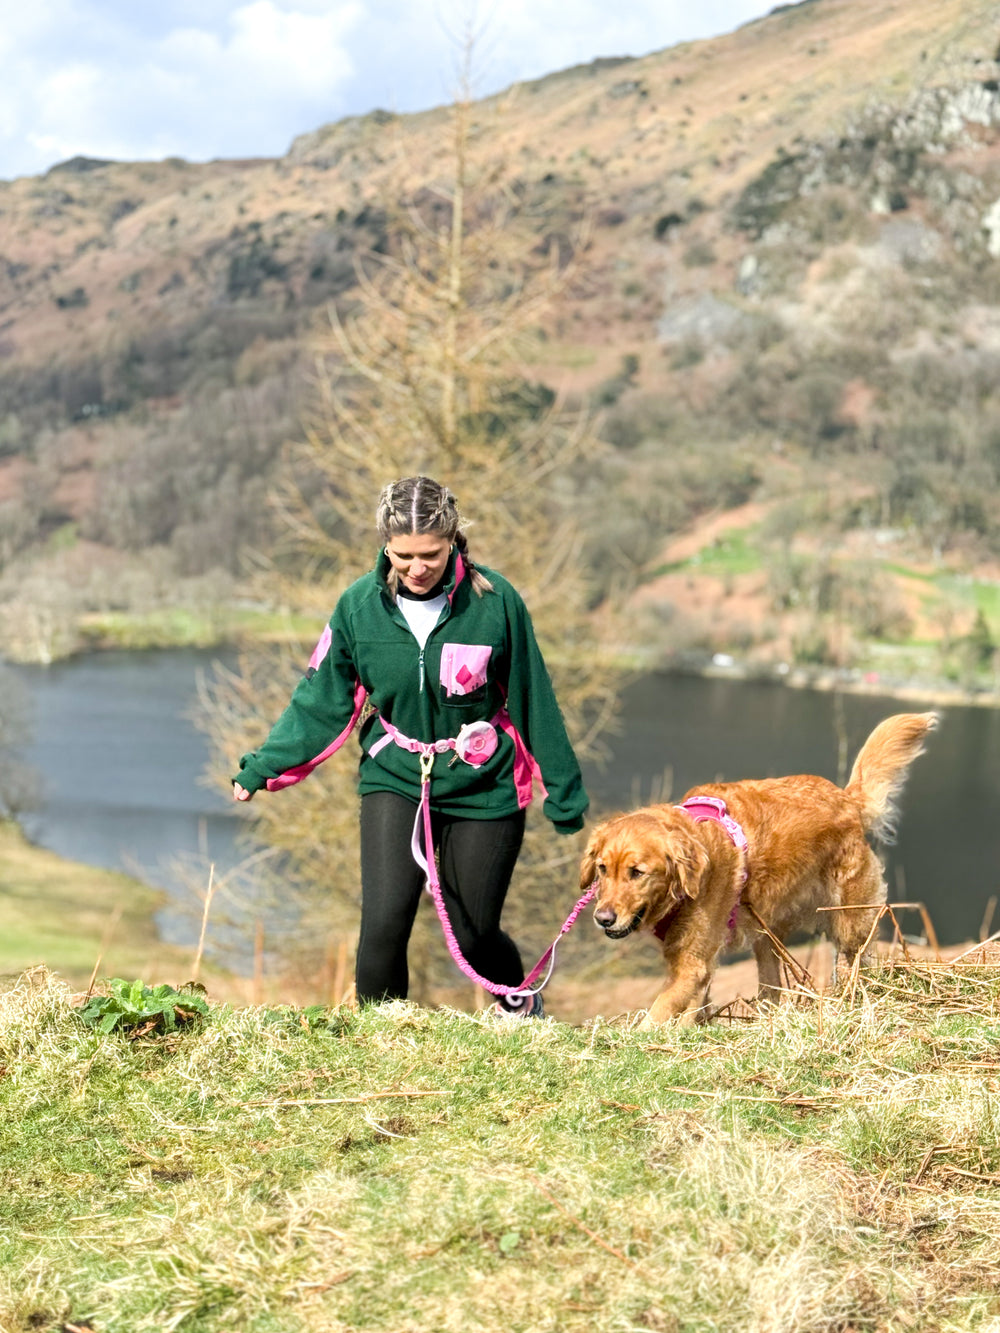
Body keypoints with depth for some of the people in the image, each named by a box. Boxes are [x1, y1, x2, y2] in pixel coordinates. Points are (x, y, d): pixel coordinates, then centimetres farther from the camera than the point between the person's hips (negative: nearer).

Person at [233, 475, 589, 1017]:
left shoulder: (494, 600, -13)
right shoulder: (360, 605, -8)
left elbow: (533, 700, -4)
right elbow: (321, 701, 1)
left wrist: (563, 792, 2)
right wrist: (262, 768, -7)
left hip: (483, 786, -1)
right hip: (394, 781, 1)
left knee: (473, 935, 9)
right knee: (383, 925, -15)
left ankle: (521, 1003, 42)